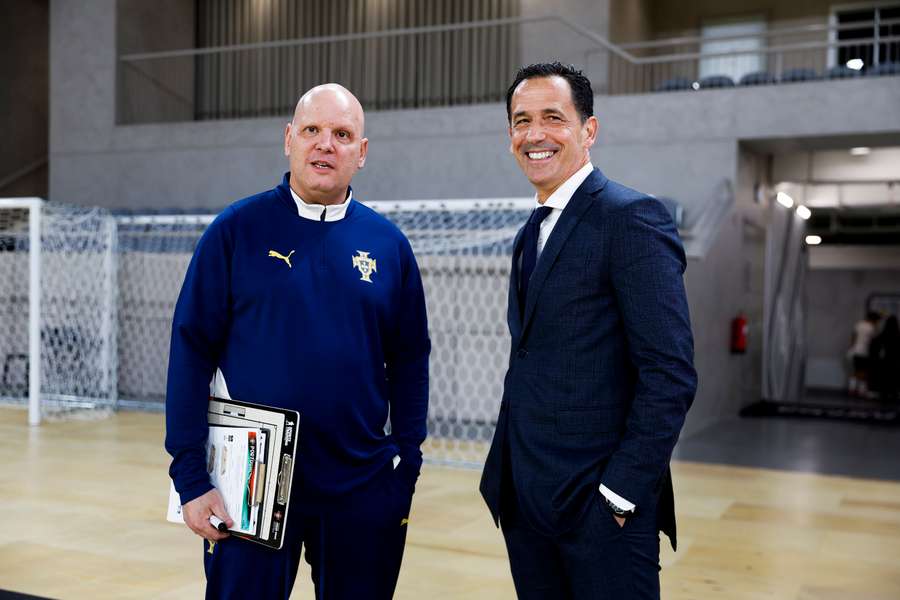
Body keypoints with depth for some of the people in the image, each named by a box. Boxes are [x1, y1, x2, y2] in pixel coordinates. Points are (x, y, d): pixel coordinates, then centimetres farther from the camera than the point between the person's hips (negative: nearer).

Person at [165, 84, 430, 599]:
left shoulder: (388, 244, 2)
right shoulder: (236, 230, -4)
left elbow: (409, 362, 6)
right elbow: (192, 351, -5)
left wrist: (407, 469, 3)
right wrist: (191, 477, -8)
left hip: (362, 489, 2)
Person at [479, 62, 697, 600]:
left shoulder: (632, 218, -12)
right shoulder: (532, 234, 14)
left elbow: (670, 373, -17)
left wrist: (621, 492, -17)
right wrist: (508, 481, 11)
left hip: (597, 503, -8)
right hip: (525, 500, 8)